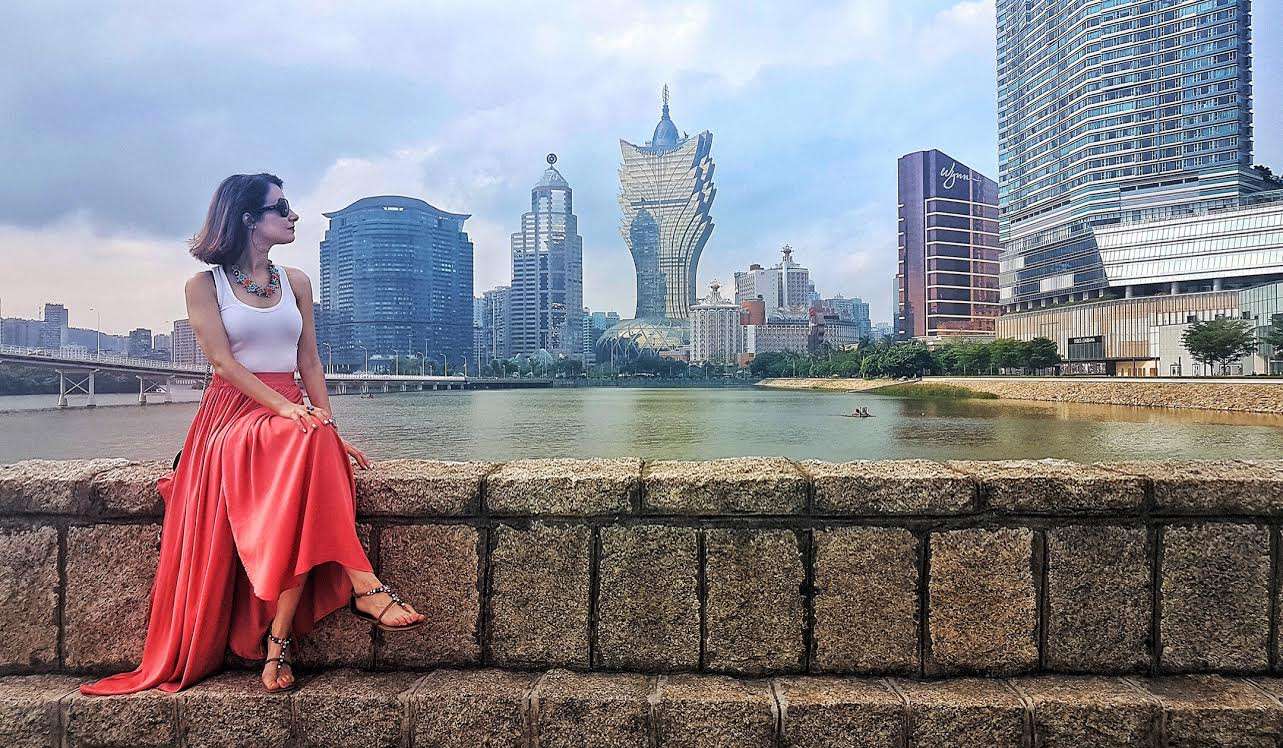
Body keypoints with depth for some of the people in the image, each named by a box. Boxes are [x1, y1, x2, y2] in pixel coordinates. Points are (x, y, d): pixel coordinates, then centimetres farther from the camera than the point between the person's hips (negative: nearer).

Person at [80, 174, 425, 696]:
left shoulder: (295, 282, 16)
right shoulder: (205, 285, 6)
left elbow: (309, 363, 12)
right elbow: (224, 363, -7)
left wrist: (329, 426, -4)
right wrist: (282, 406, -23)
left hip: (291, 410, 3)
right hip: (233, 411, -3)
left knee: (315, 445, -34)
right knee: (305, 445, -37)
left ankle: (279, 639, -30)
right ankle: (361, 584, -37)